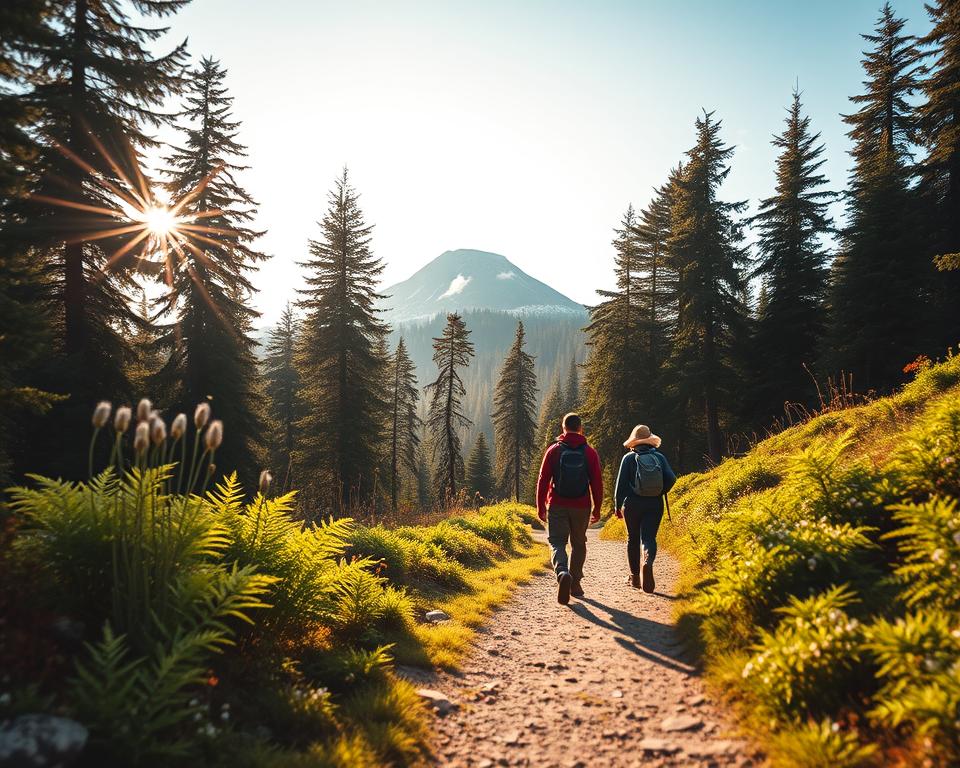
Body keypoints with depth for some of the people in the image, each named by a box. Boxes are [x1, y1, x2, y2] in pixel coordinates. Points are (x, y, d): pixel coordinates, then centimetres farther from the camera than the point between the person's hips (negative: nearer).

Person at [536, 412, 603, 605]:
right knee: (578, 544, 17)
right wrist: (597, 508, 7)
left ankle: (563, 574, -28)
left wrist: (540, 506, 4)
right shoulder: (590, 452, 0)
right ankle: (575, 583, 20)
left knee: (557, 543, -1)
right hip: (581, 507, 1)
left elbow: (543, 480, -3)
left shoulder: (554, 450, -2)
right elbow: (597, 483, -1)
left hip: (557, 506, -1)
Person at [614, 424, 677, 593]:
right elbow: (671, 478, -7)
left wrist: (618, 506, 5)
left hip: (632, 504, -1)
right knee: (649, 537, -1)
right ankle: (648, 562, -32)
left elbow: (621, 483, -3)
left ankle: (635, 576, 19)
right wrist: (659, 493, 9)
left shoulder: (629, 458, -2)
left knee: (633, 539, 13)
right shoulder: (659, 457, 3)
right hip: (655, 504, 1)